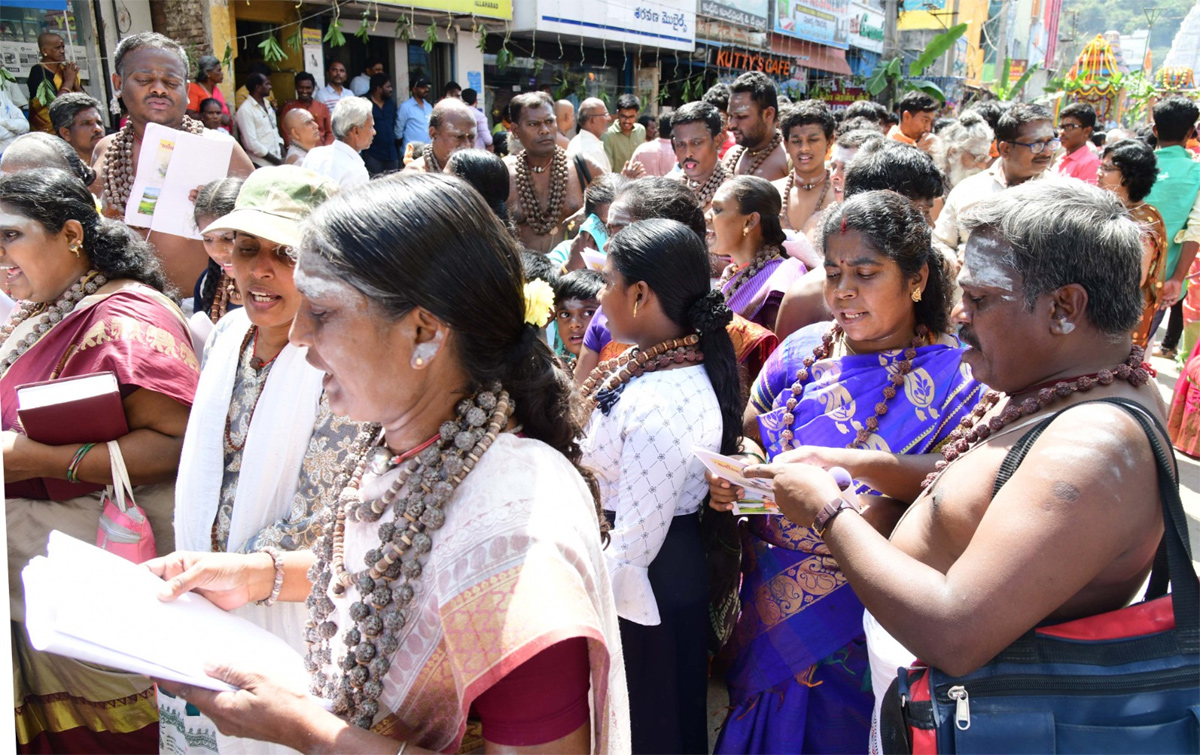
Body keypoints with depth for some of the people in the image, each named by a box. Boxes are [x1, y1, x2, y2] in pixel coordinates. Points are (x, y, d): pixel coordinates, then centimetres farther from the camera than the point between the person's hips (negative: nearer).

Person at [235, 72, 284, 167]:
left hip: (277, 159, 7)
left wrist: (283, 155, 2)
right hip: (261, 164, -7)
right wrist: (275, 160, -14)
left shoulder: (267, 104, 13)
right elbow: (252, 143, -16)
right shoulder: (245, 110, -11)